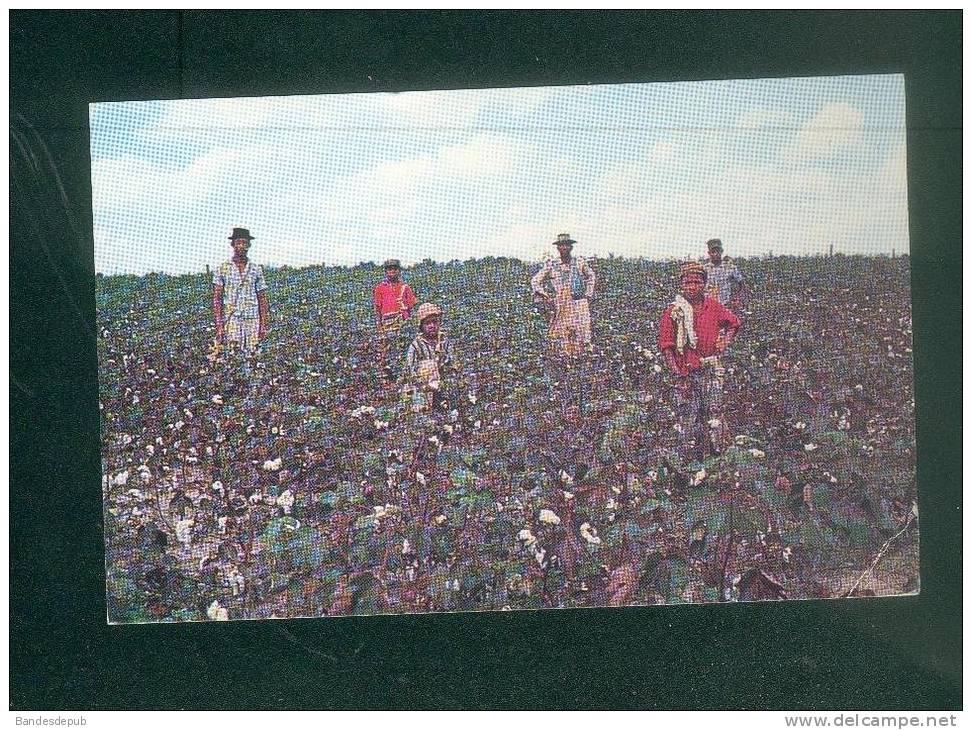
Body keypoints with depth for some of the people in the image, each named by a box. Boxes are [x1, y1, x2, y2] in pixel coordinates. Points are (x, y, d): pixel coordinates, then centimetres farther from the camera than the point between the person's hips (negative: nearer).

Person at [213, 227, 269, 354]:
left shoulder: (256, 270, 12)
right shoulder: (222, 269, 5)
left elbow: (262, 299, 13)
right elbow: (217, 299, 2)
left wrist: (263, 325, 4)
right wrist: (219, 325, -8)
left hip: (252, 320, 2)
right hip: (231, 318, -2)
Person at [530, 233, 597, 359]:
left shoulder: (579, 262, 6)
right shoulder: (551, 265, 4)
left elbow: (591, 276, 23)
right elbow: (535, 280, 13)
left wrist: (588, 294, 15)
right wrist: (542, 293, 0)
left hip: (579, 306, 0)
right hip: (560, 306, 0)